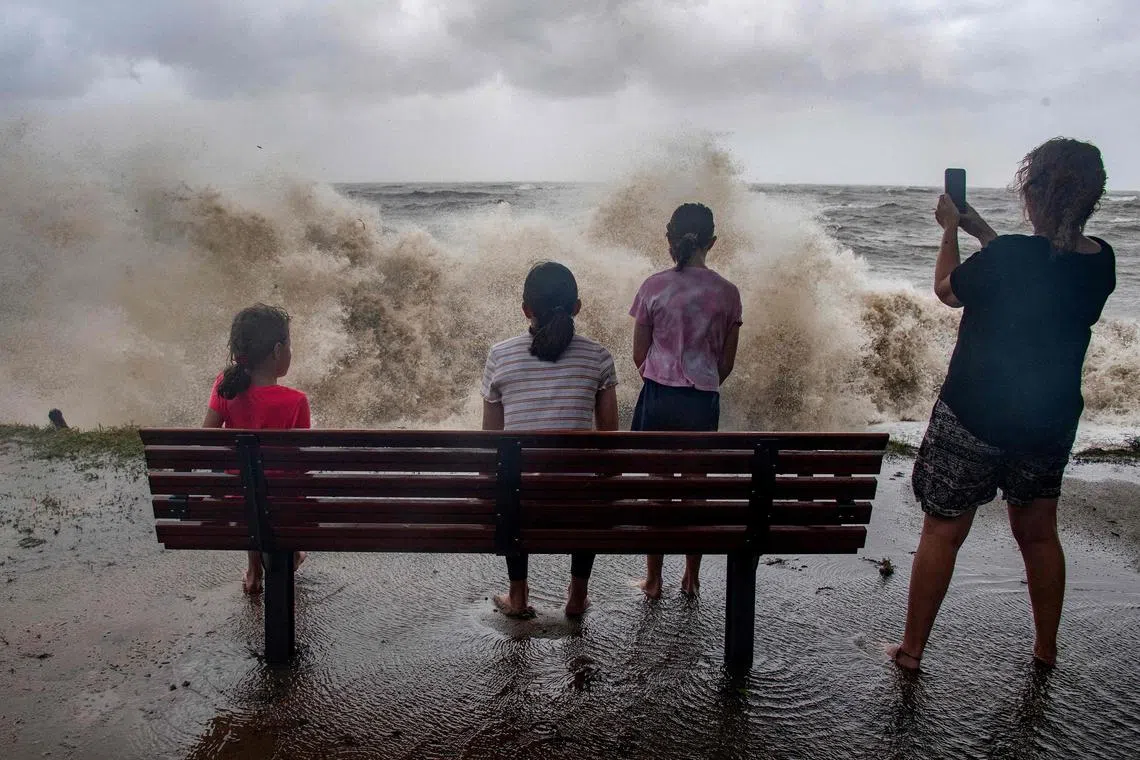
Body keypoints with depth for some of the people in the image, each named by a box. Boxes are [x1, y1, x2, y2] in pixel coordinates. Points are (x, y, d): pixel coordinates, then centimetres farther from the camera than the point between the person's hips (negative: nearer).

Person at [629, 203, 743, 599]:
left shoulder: (654, 287, -6)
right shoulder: (727, 292, -3)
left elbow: (639, 354, 0)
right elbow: (727, 361, 3)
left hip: (657, 398, -1)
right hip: (703, 403, 1)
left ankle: (654, 579, 19)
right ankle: (692, 576, 26)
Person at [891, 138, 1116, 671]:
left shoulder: (1007, 257, -24)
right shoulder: (1101, 262, -4)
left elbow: (946, 289, -5)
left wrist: (951, 230, 9)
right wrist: (981, 231, 19)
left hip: (974, 418, -6)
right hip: (1051, 421, 6)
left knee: (941, 533, 8)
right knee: (1039, 533, 22)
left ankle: (911, 649, 20)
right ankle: (1046, 648, 37)